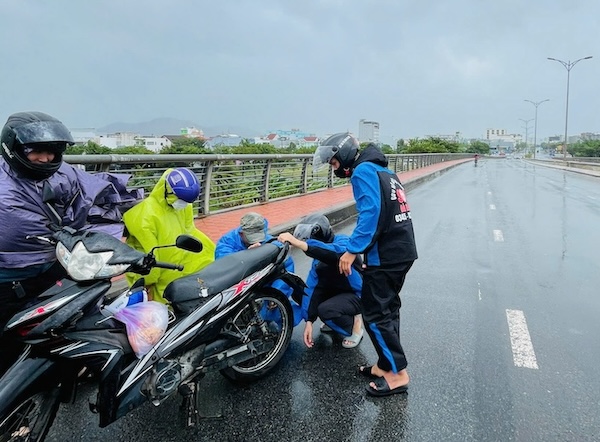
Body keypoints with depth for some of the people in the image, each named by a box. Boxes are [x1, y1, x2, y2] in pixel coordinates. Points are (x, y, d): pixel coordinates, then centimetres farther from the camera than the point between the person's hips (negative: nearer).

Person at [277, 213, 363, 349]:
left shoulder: (342, 241, -22)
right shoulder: (318, 257, 0)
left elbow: (336, 252, -48)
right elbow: (312, 286, -9)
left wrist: (297, 243, -55)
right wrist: (309, 320, -18)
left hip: (357, 294, -8)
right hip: (336, 290, 8)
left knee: (324, 310, -31)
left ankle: (355, 324, -1)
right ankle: (336, 320, 13)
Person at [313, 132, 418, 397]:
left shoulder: (363, 171, -10)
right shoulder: (383, 171, 18)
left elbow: (370, 212, -23)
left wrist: (353, 250, -24)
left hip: (385, 256, -10)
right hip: (403, 251, 10)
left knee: (375, 315, -1)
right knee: (387, 310, 17)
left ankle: (397, 374, 6)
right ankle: (386, 365, 26)